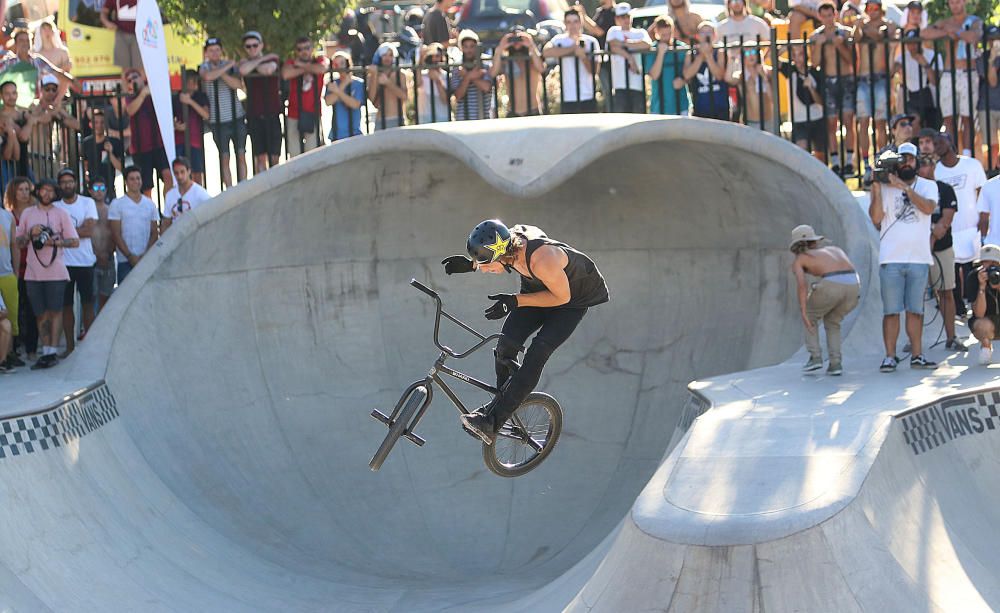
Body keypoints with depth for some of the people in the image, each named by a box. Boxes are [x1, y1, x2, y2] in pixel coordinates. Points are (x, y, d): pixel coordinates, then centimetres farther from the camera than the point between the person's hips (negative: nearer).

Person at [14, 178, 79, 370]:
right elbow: (18, 242, 13)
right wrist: (31, 234, -6)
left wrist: (55, 241, -13)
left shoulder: (61, 214, 4)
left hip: (55, 272, -2)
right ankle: (45, 352, 7)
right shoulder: (28, 214, 12)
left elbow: (75, 241, 1)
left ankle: (52, 352, 0)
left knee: (55, 311, -3)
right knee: (42, 314, 4)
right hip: (33, 272, 2)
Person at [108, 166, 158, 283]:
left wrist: (146, 255, -6)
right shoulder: (117, 204, 3)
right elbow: (116, 235, -2)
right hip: (125, 260, -3)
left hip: (147, 260, 3)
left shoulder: (150, 204, 12)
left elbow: (154, 233, 10)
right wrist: (130, 256, -11)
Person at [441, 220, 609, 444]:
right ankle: (503, 399, 13)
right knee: (507, 343, -12)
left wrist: (515, 301, -34)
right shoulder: (510, 242, -21)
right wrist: (471, 265, -13)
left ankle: (492, 422, -22)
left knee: (536, 354, -21)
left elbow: (562, 297, -28)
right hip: (538, 289, 6)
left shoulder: (542, 259, -42)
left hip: (575, 298, -6)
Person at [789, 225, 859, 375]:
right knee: (831, 321, 28)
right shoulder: (835, 250, 35)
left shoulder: (797, 261, 20)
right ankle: (835, 363, 13)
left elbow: (801, 284, 1)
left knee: (810, 316, 26)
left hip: (831, 285, -4)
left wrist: (803, 313, -4)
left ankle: (815, 357, 13)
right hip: (852, 286, 4)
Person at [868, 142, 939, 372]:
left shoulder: (928, 186, 9)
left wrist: (904, 187, -17)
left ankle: (916, 355, 12)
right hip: (891, 258, -1)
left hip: (919, 258, 1)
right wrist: (876, 189, -11)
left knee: (915, 310, 6)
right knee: (891, 311, -2)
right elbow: (876, 218, -5)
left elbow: (928, 207, -12)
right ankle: (890, 357, 0)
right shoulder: (885, 187, 5)